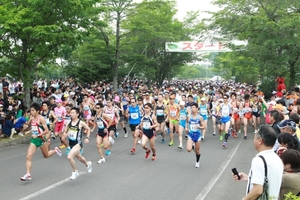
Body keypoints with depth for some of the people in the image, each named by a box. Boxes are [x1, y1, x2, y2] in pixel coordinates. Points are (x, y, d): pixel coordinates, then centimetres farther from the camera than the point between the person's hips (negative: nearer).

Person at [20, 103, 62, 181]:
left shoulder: (41, 119, -15)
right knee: (28, 156, -9)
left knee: (46, 155, 15)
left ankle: (55, 150, 45)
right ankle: (28, 175, -8)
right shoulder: (31, 118, 3)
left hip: (41, 139, -5)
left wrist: (37, 135, -23)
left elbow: (47, 131, -19)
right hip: (34, 139, 5)